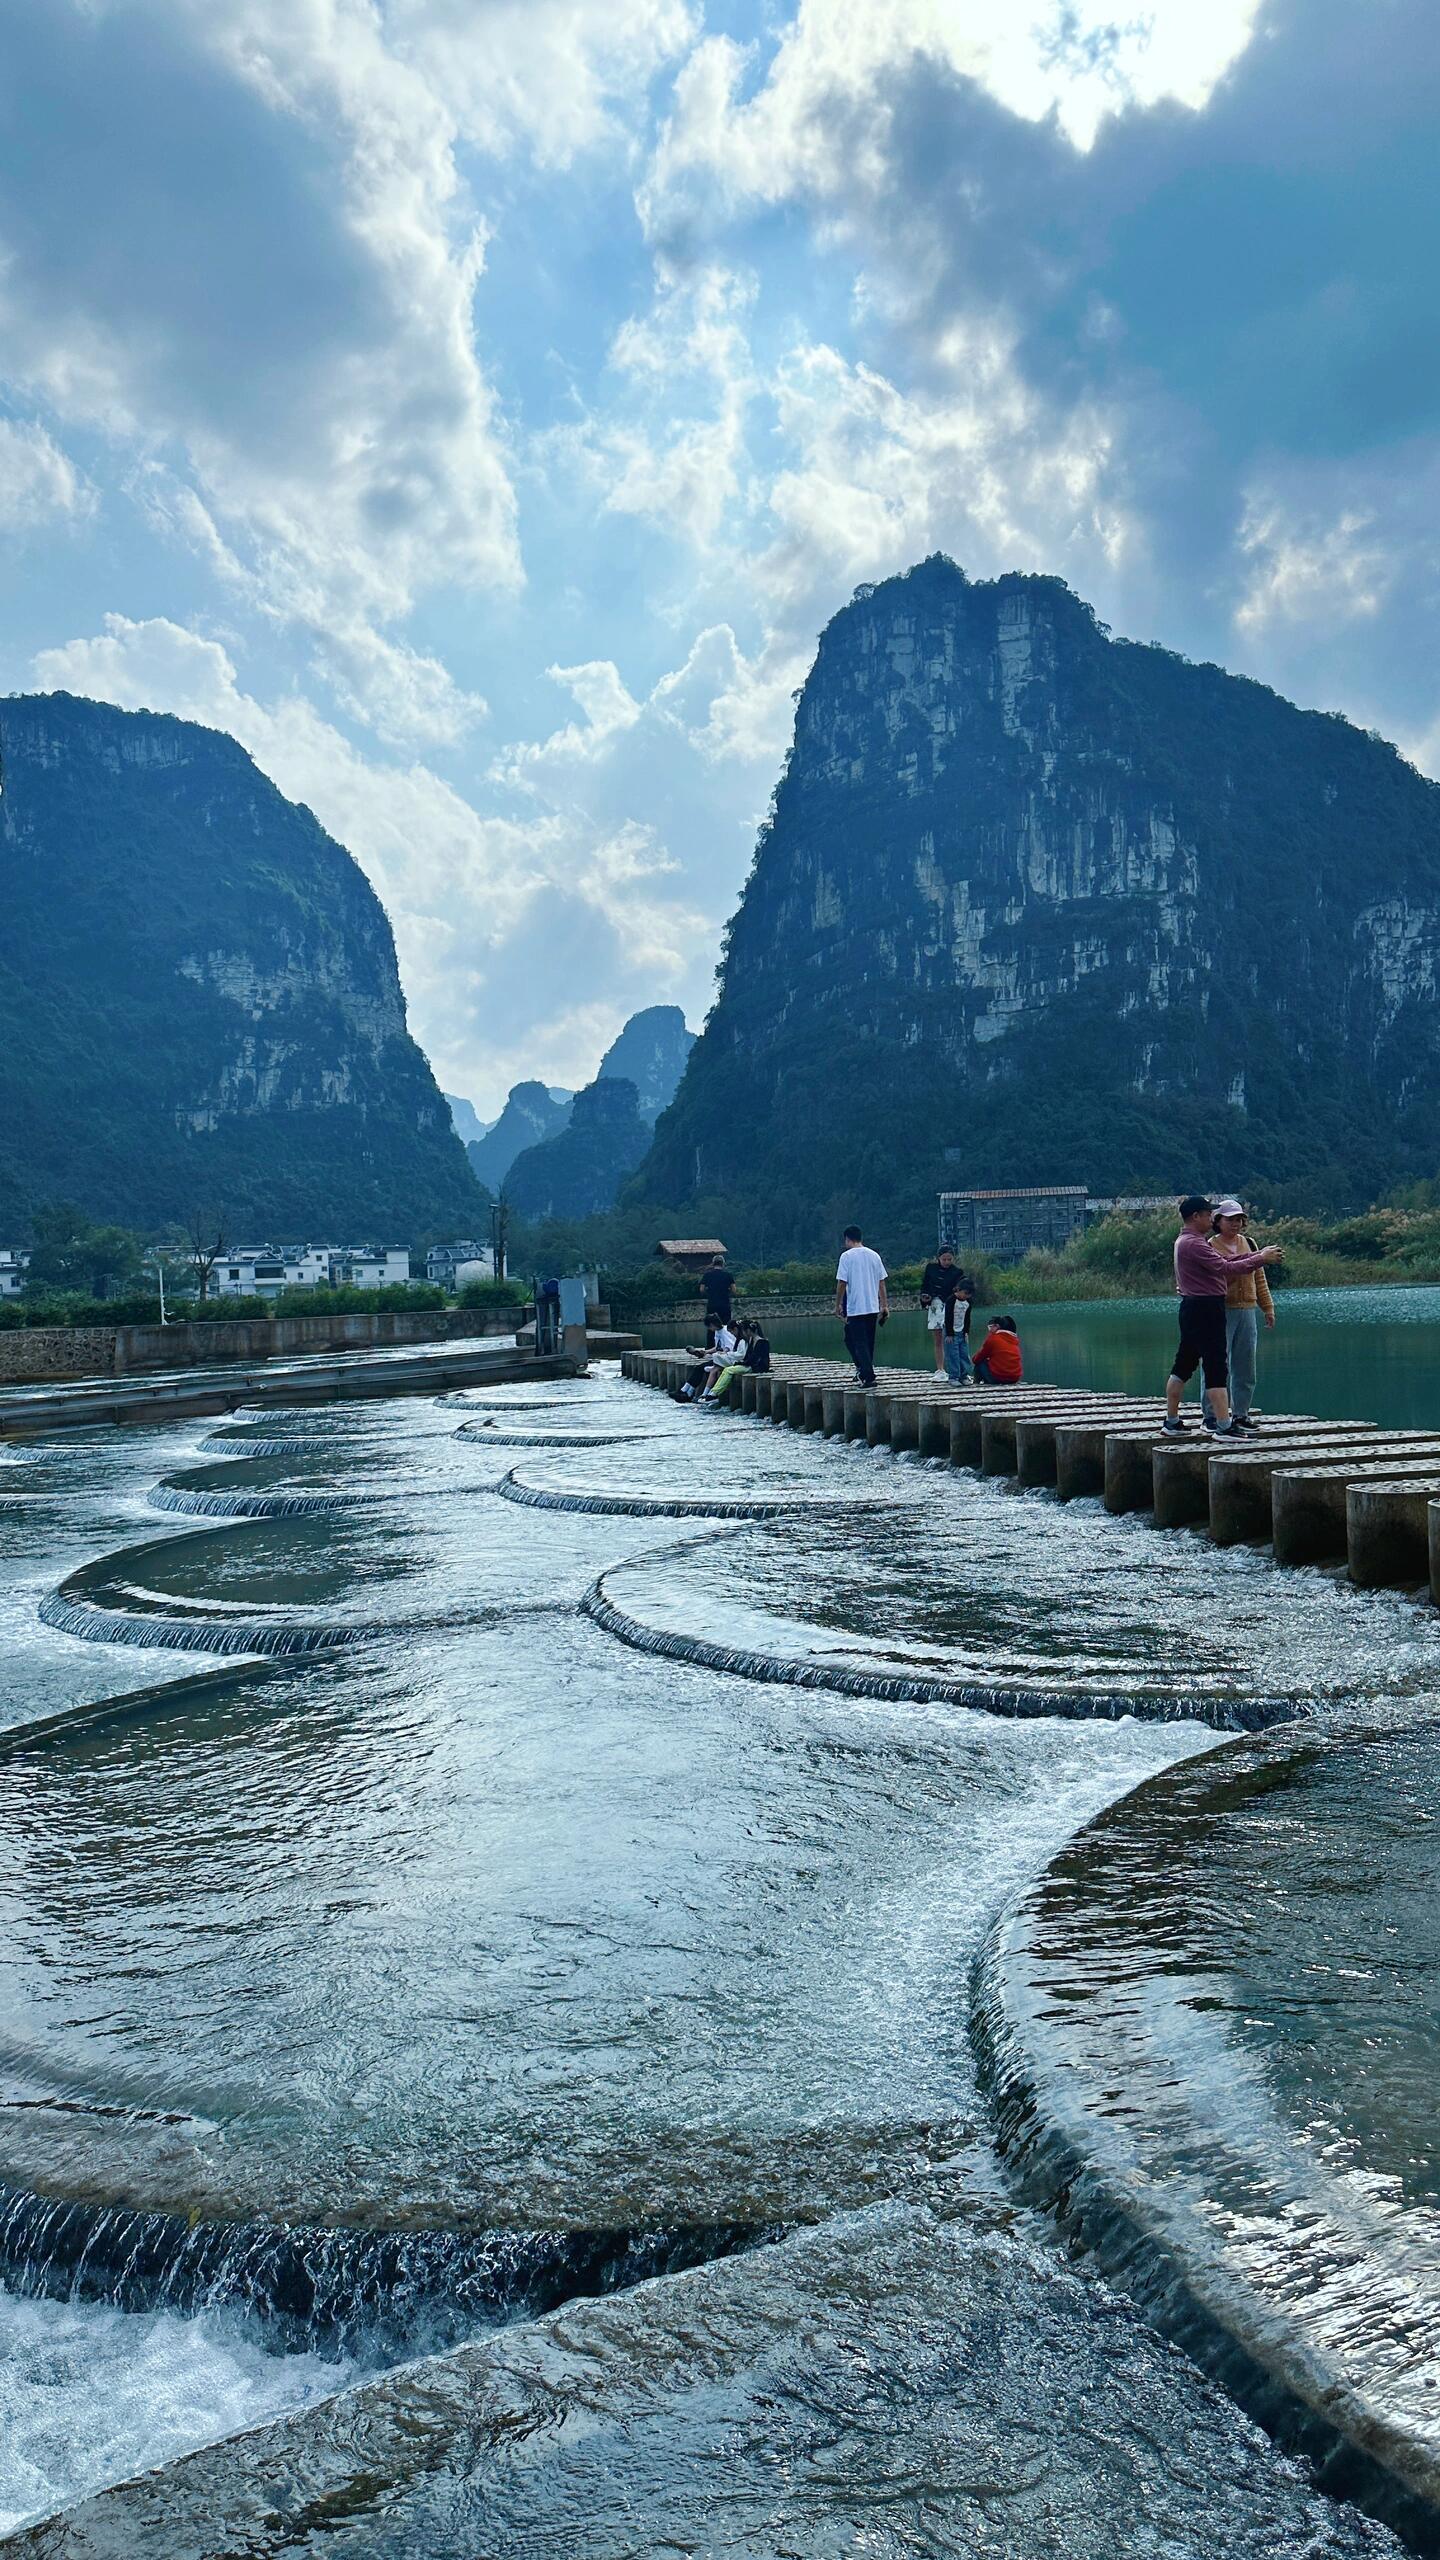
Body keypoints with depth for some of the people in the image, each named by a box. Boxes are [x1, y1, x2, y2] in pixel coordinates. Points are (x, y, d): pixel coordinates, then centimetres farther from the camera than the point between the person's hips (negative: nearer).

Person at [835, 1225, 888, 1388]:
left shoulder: (847, 1256, -6)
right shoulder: (874, 1255, 9)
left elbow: (842, 1283, -10)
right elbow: (882, 1282, 10)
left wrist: (838, 1305, -1)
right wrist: (885, 1306, 14)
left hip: (855, 1308, -5)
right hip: (873, 1307, 5)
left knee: (859, 1343, -5)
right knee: (868, 1342, 14)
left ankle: (868, 1376, -13)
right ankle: (864, 1372, 20)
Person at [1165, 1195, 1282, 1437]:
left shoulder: (1187, 1241, 16)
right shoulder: (1193, 1243, -17)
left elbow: (1224, 1259, 14)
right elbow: (1225, 1268, -23)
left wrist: (1259, 1254, 7)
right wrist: (1260, 1259, -17)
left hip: (1192, 1309, 11)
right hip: (1206, 1310, -11)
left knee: (1184, 1365, 14)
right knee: (1217, 1368, -11)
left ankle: (1172, 1421, 20)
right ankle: (1224, 1427, -13)